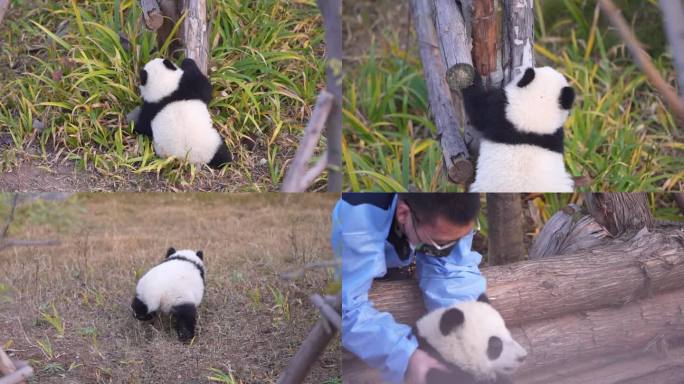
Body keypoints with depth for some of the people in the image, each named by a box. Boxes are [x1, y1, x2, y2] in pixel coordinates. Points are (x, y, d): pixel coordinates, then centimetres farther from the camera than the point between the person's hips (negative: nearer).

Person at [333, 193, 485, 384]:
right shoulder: (360, 216, -43)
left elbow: (451, 272, -29)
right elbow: (349, 308, -47)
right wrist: (408, 358, -57)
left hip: (400, 261, 4)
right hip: (352, 273, -4)